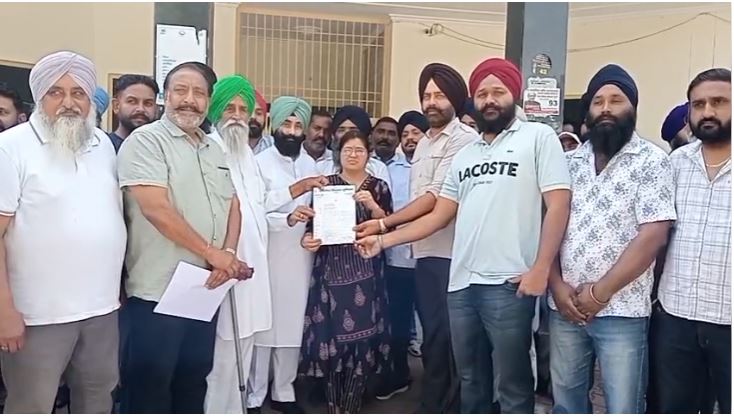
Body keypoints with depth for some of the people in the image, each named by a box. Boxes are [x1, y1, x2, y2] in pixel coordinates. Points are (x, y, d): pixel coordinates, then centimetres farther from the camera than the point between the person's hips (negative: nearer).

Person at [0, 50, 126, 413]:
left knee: (98, 399, 18)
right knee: (31, 406, 7)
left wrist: (118, 286, 12)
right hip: (39, 312, -5)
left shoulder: (103, 144, 8)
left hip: (102, 306, 6)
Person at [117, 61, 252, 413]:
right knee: (149, 387, 5)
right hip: (157, 291, -7)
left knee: (194, 380, 18)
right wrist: (211, 252, -14)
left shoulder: (214, 150, 14)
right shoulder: (145, 140, -9)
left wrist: (229, 253, -6)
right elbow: (156, 209, -19)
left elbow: (233, 205, 13)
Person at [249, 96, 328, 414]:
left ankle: (283, 392, 23)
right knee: (263, 325, 0)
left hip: (300, 256, 5)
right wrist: (295, 189, -28)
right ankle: (254, 397, 13)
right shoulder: (260, 162, -5)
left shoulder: (310, 164, 12)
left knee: (293, 325, 10)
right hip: (268, 256, -5)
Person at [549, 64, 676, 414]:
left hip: (621, 310, -4)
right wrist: (557, 285, -6)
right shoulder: (570, 162, 9)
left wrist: (600, 292, -13)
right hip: (563, 307, 4)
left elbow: (652, 236, -12)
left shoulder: (652, 161, -4)